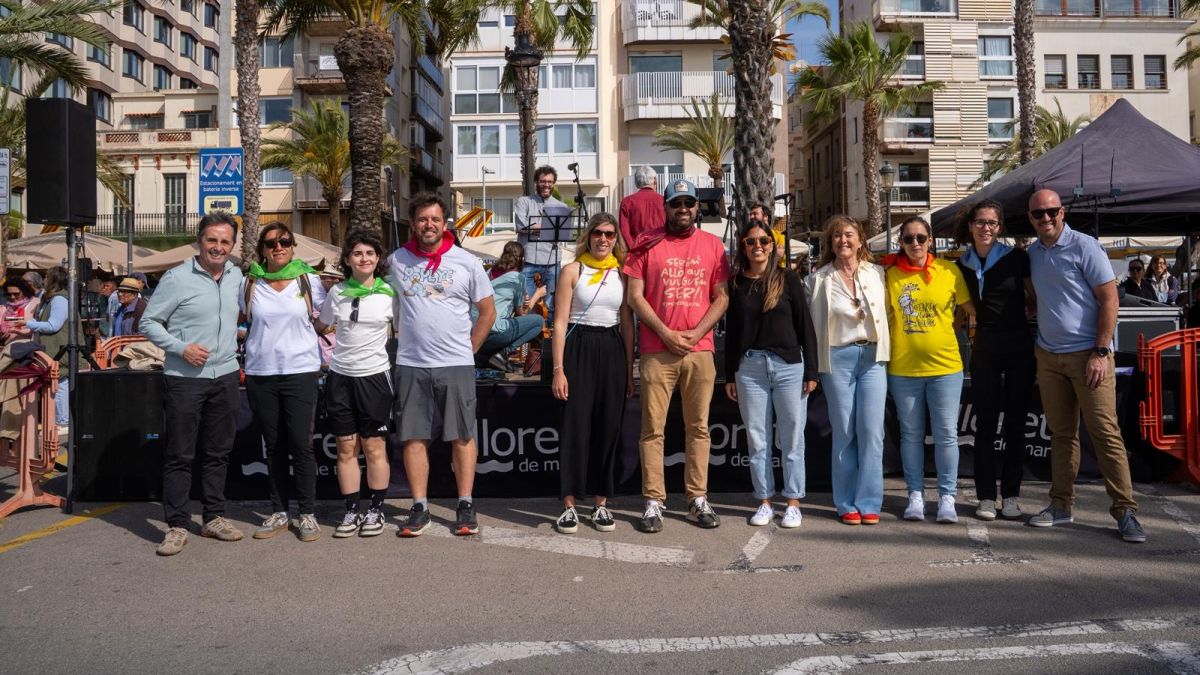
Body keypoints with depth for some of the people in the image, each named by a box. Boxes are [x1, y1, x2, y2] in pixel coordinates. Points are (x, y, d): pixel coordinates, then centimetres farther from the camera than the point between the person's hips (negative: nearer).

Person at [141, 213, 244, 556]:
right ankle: (177, 526, 8)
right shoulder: (177, 278, -9)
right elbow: (149, 322, -5)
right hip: (184, 378, -5)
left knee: (218, 451, 12)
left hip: (225, 376, 5)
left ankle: (214, 517, 23)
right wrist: (181, 348, -16)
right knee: (179, 454, 0)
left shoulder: (236, 276, 7)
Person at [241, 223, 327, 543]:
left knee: (301, 443, -6)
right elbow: (241, 323, 22)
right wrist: (259, 341, 10)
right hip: (260, 374, 2)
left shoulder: (308, 280, 2)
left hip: (300, 372, -2)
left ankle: (307, 514, 5)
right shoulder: (250, 284, 6)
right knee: (273, 446, 10)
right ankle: (279, 512, 20)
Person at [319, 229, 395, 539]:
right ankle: (351, 511, 15)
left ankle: (375, 510, 13)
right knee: (345, 448, 6)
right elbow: (320, 328, 18)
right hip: (340, 376, 2)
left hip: (375, 376, -2)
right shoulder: (336, 292, 4)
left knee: (374, 447, 2)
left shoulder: (390, 292, -2)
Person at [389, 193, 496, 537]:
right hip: (410, 366, 2)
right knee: (413, 436, 4)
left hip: (456, 365, -1)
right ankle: (419, 508, 13)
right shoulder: (397, 260, 6)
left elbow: (487, 312, 7)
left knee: (462, 435, 2)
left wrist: (467, 350, 5)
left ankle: (465, 506, 12)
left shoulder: (467, 262, 1)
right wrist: (406, 340, 10)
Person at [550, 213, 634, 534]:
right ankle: (569, 505, 5)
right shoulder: (572, 271, 2)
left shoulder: (623, 273, 10)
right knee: (575, 426, -4)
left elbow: (627, 324, 12)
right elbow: (560, 322, -3)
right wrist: (558, 369, -10)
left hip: (612, 351, 3)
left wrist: (630, 370, 7)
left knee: (608, 428, 5)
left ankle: (601, 504, 16)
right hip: (579, 350, -3)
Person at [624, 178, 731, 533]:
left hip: (700, 349, 2)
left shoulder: (712, 245, 10)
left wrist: (695, 334, -6)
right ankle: (653, 502, 6)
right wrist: (666, 334, -9)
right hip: (657, 350, -2)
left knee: (698, 426, 6)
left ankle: (698, 500, 14)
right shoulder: (648, 244, 4)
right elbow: (634, 295, -1)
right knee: (653, 428, -1)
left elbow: (721, 297, 7)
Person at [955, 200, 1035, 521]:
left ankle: (1010, 496, 15)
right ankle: (986, 497, 10)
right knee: (985, 425, 3)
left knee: (1015, 424, 5)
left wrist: (1020, 316, -8)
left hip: (1019, 347, -2)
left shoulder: (1016, 258, -3)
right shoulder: (963, 265, 6)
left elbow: (1034, 300, 4)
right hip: (984, 350, 2)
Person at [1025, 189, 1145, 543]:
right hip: (1048, 355, 5)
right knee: (1061, 434, 10)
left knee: (1105, 432, -6)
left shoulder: (1084, 247, -7)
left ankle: (1125, 510, 1)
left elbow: (1109, 299, -9)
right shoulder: (1032, 254, 10)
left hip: (1088, 354, -5)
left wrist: (1101, 352, -15)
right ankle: (1061, 505, 16)